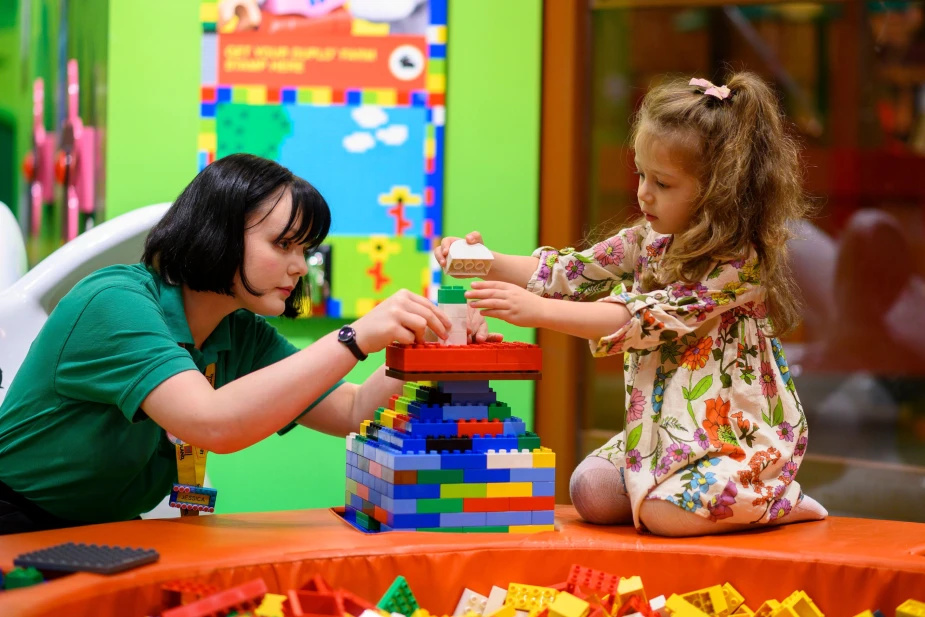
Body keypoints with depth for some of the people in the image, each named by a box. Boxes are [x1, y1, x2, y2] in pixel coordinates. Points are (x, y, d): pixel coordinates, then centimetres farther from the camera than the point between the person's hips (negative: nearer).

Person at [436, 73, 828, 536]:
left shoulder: (737, 262, -22)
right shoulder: (648, 241, 3)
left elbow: (647, 319, -30)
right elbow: (568, 274, 6)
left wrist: (536, 311, -35)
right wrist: (489, 263, -12)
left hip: (738, 437, -7)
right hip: (663, 427, 7)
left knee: (664, 514, -26)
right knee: (591, 493, -9)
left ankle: (781, 505, -1)